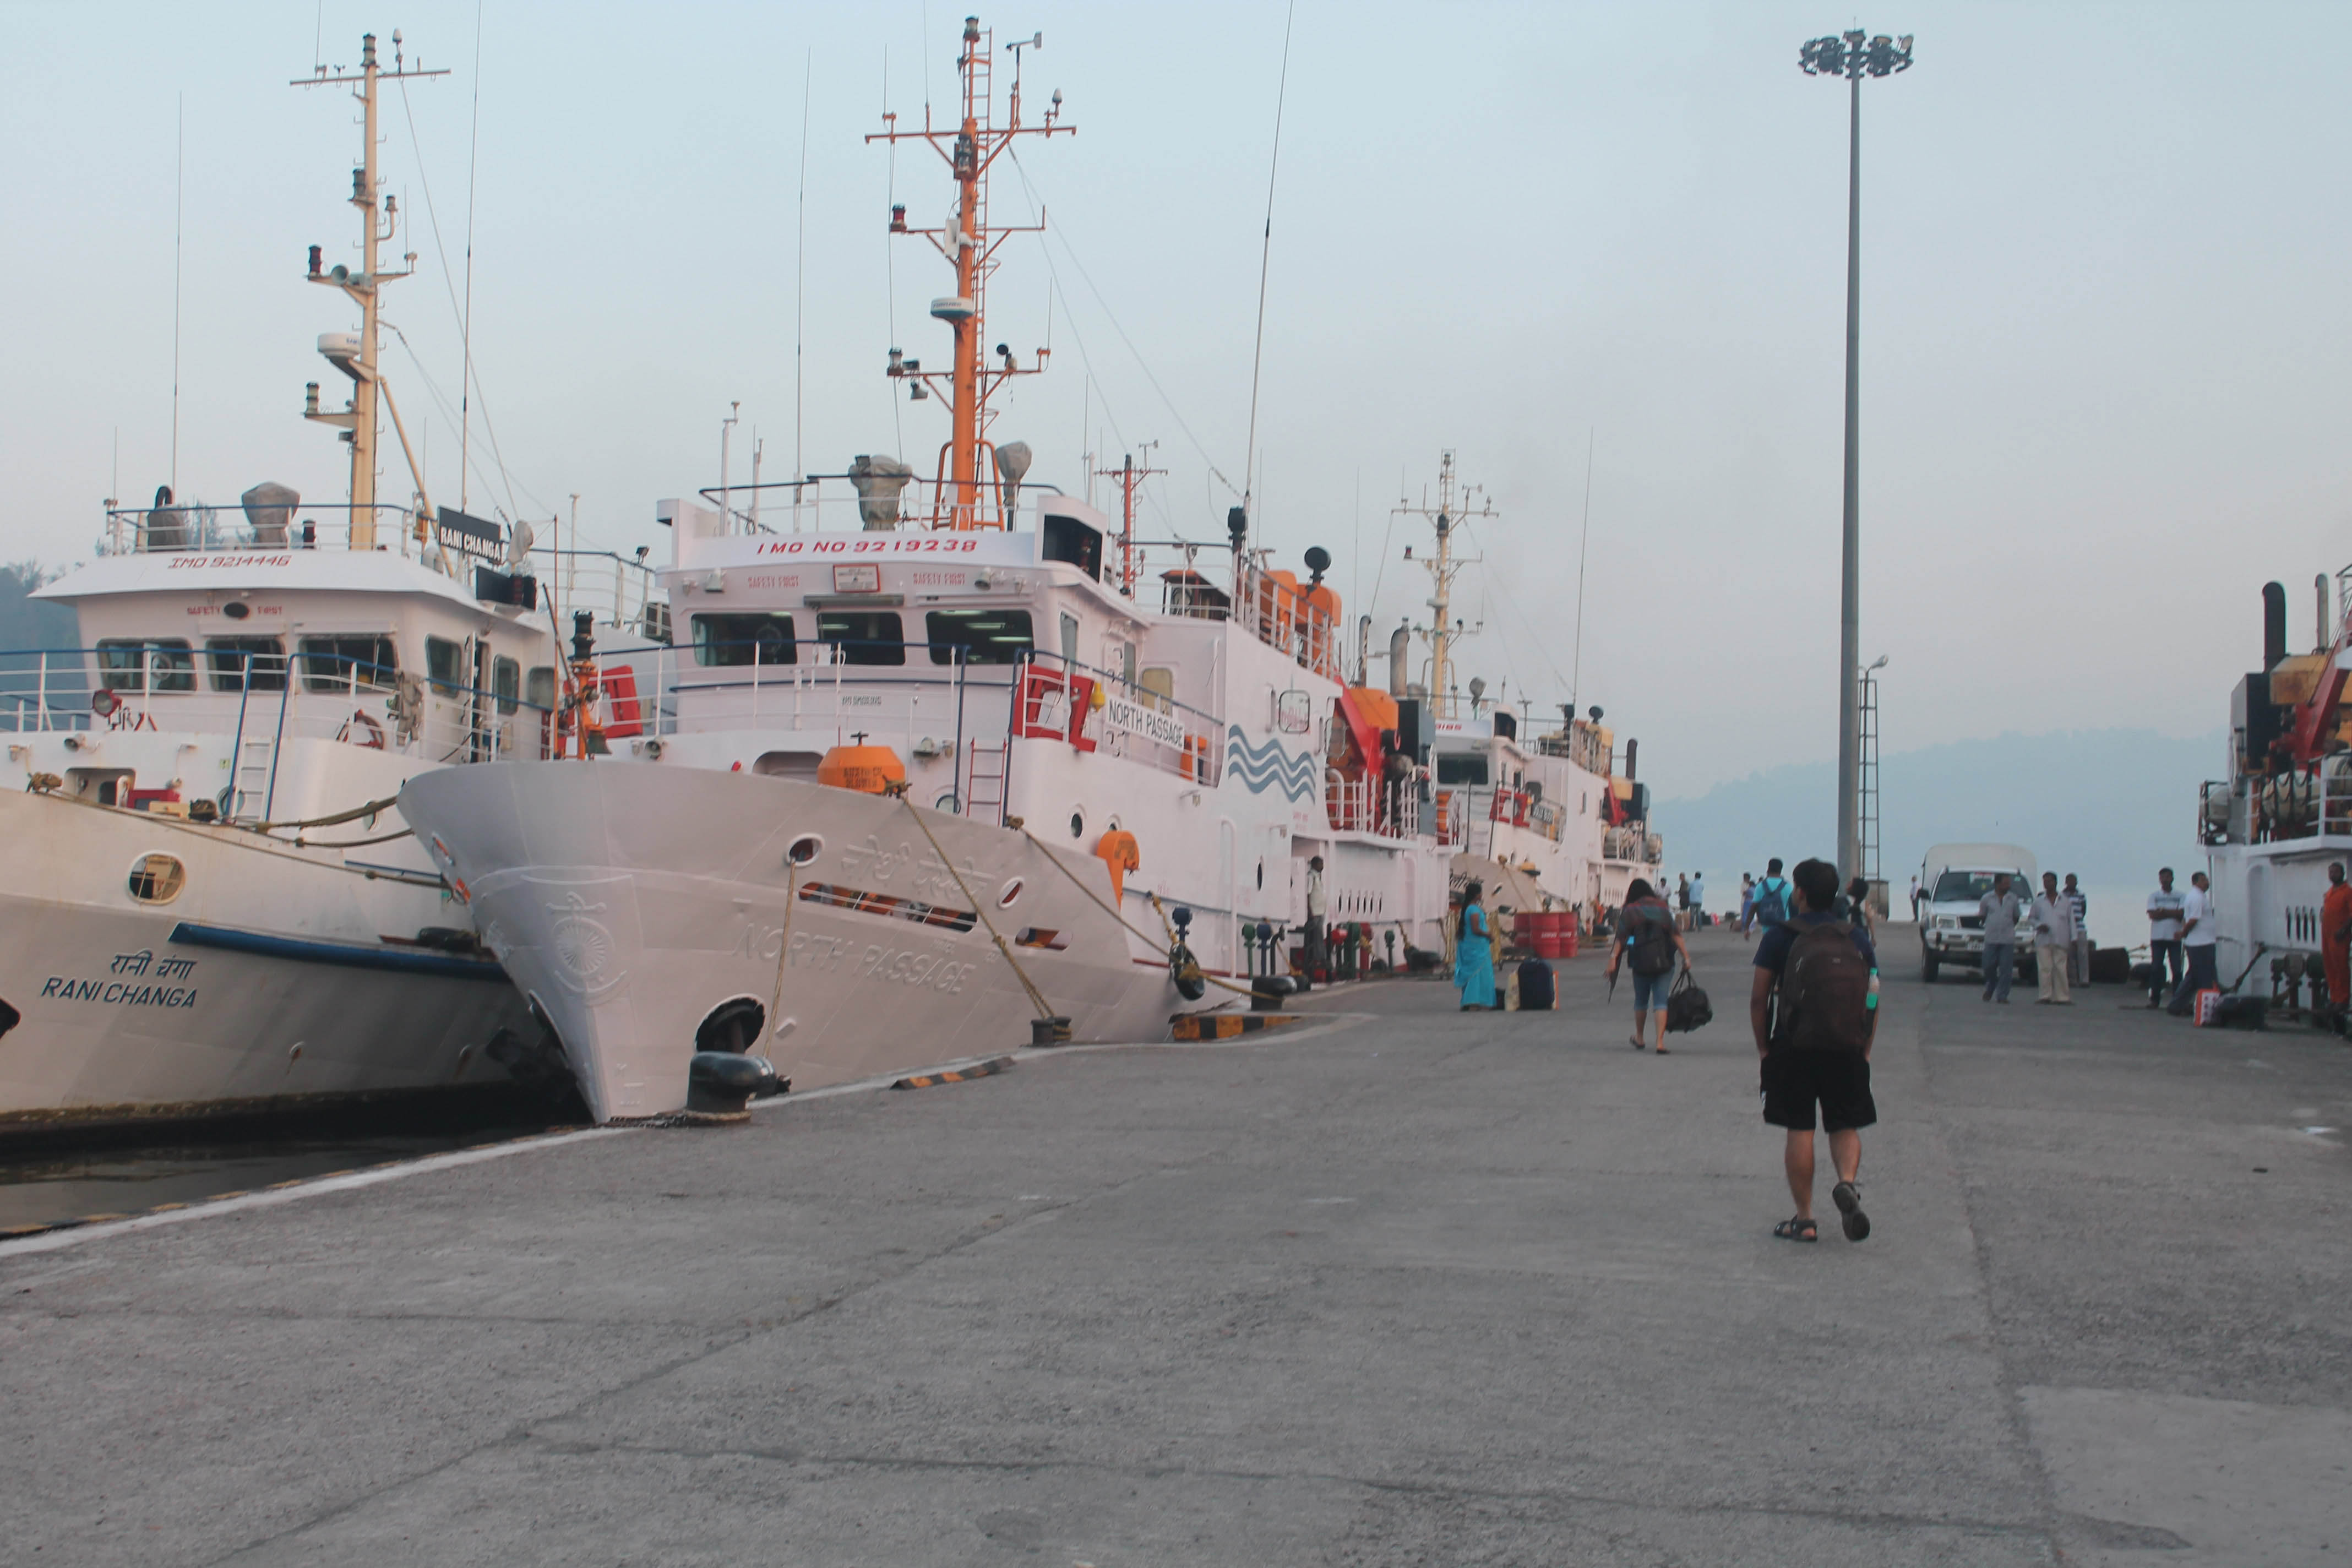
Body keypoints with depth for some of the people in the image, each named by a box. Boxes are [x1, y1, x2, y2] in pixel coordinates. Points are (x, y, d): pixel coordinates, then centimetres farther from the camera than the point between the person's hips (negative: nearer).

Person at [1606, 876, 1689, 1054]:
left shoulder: (1630, 911, 2)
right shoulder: (1662, 908, 8)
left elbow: (1621, 938, -7)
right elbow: (1675, 934, 2)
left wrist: (1613, 959, -11)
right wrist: (1685, 956, 3)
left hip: (1642, 962, -1)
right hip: (1664, 962, 1)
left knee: (1641, 1000, 16)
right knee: (1660, 1001, 1)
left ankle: (1639, 1038, 30)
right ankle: (1660, 1042, -12)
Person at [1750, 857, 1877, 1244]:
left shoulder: (1780, 937, -2)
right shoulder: (1858, 939, 7)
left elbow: (1758, 998, -4)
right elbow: (1874, 1000, 6)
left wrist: (1763, 1049, 6)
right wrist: (1864, 1052, 13)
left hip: (1794, 1049, -2)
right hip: (1847, 1050, 2)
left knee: (1799, 1131, 4)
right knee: (1845, 1127, 12)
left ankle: (1804, 1219, 6)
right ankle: (1848, 1183, -16)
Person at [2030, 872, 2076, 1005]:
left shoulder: (2065, 901, 10)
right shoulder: (2039, 901, 11)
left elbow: (2071, 921, 10)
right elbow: (2032, 919, 16)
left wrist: (2073, 940, 3)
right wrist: (2039, 925, -6)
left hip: (2061, 942, 0)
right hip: (2043, 940, 0)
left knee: (2060, 969, 0)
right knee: (2044, 969, -7)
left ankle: (2062, 997, 4)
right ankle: (2046, 996, -4)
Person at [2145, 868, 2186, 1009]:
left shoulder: (2180, 896, 5)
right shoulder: (2154, 896, 7)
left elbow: (2182, 914, -8)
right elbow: (2153, 915, -7)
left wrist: (2163, 911, -12)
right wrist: (2173, 913, -7)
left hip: (2175, 937, -1)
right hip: (2158, 937, 1)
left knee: (2177, 969, -4)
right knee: (2156, 968, -1)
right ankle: (2154, 999, 3)